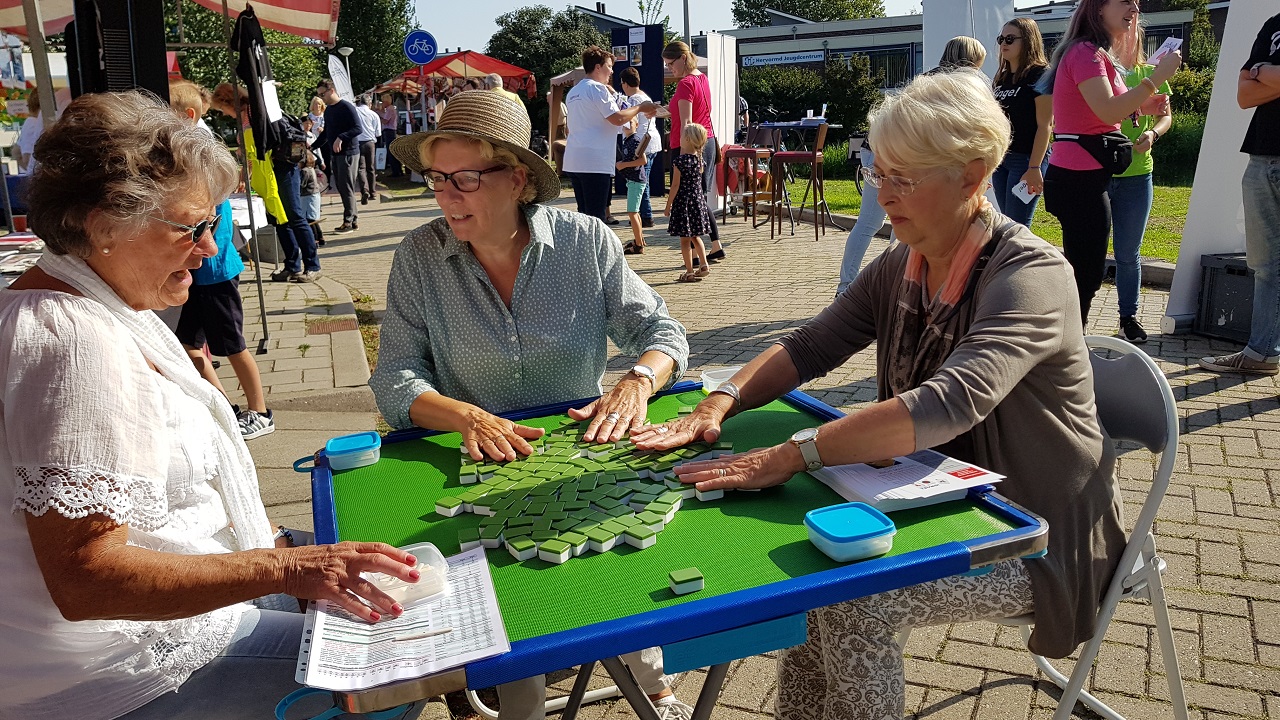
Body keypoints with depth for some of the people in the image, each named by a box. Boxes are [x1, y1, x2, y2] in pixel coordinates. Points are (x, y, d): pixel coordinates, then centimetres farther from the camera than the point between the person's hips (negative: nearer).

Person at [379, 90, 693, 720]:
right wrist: (466, 416, -26)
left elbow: (661, 331, 2)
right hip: (480, 465, 0)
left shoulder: (586, 241, -1)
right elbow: (395, 375, -6)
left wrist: (638, 381, -20)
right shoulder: (419, 259, -2)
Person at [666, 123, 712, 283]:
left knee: (685, 239, 0)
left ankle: (690, 272, 3)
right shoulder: (699, 157, 1)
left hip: (683, 201, -7)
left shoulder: (679, 161, -17)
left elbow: (675, 185, -15)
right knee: (695, 236, 20)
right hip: (698, 198, 7)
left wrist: (668, 205, -7)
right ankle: (704, 265, 18)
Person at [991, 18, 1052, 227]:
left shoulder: (1039, 75, -8)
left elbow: (1045, 125, -13)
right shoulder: (1001, 78, 14)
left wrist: (1034, 168, -19)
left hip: (1026, 159, -8)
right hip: (1000, 158, 8)